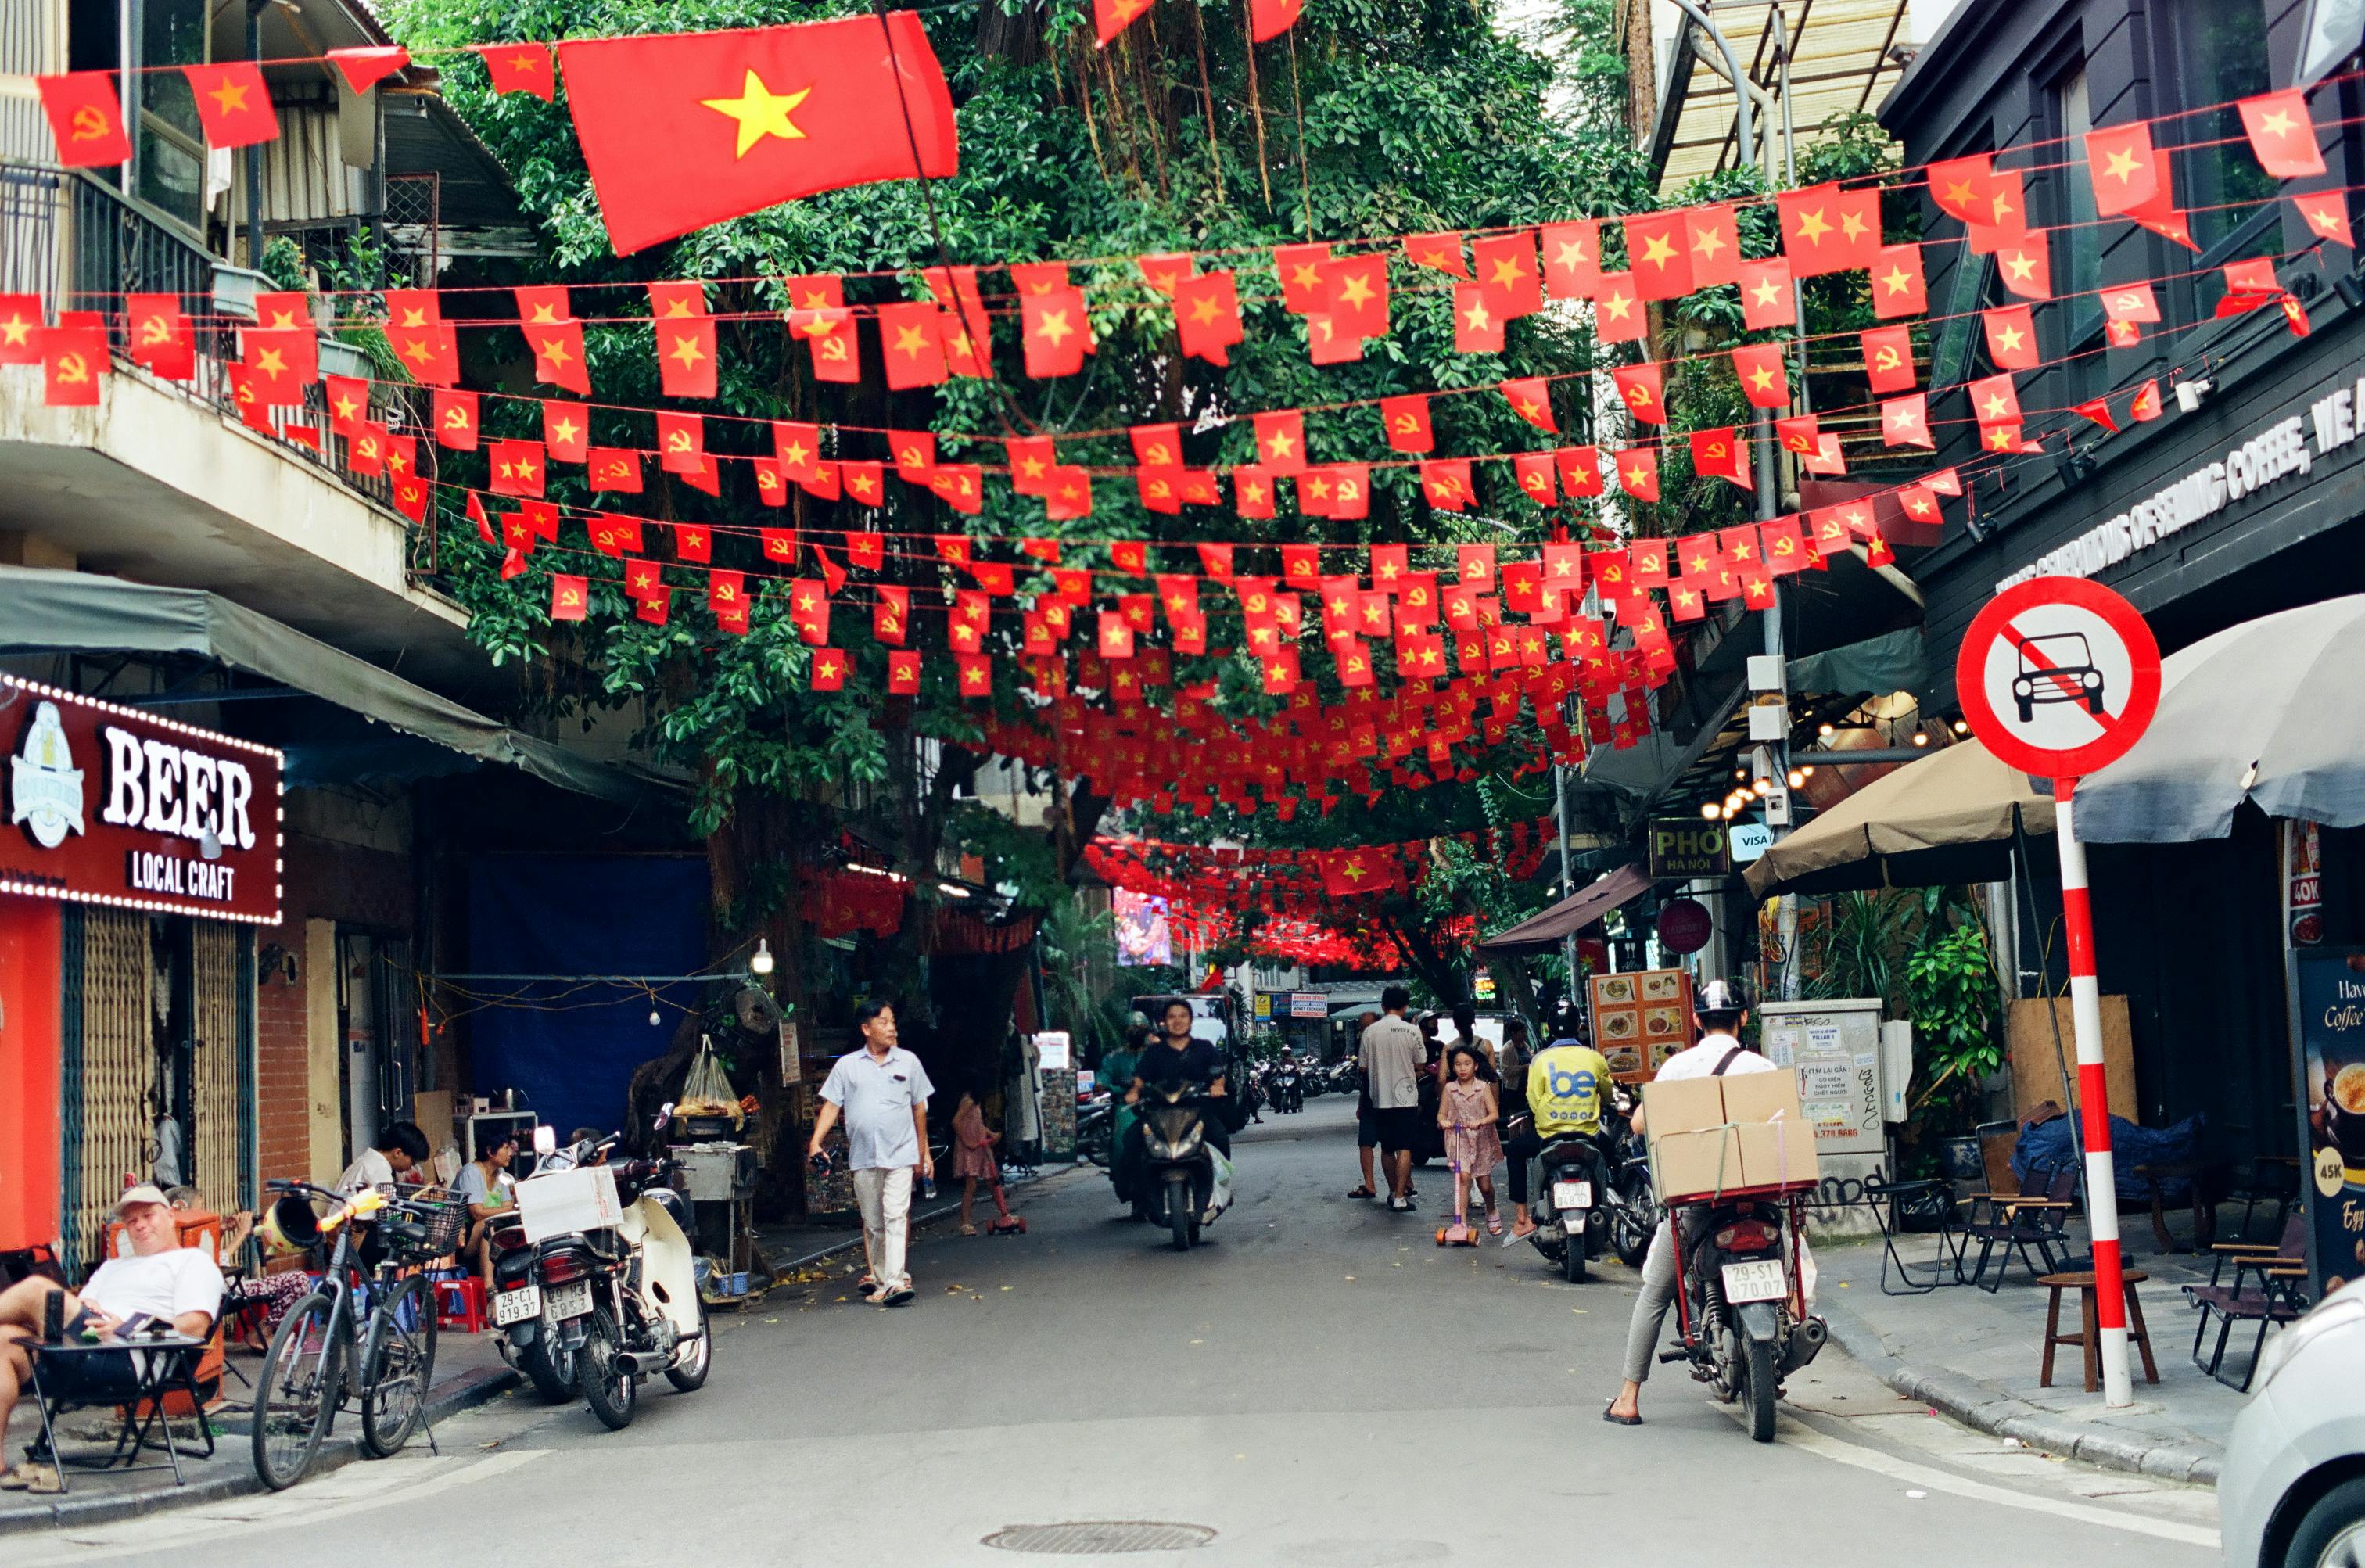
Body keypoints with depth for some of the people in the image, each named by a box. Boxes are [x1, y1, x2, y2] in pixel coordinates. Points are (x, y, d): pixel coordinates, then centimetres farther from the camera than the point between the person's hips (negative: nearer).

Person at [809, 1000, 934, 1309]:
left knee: (896, 1216, -13)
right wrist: (816, 1141, -9)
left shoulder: (908, 1061, 8)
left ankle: (895, 1282, -19)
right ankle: (879, 1279, 19)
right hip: (863, 1156, 1)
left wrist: (924, 1153, 14)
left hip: (900, 1154, -1)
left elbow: (919, 1109, 14)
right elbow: (831, 1106, 5)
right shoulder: (847, 1065, 7)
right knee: (872, 1223, 9)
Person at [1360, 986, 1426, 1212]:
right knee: (1404, 1148, -3)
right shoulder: (1411, 1031, -7)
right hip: (1406, 1097, -3)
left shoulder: (1370, 1032, -1)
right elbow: (1418, 1066, 0)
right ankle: (1400, 1197, -10)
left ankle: (1394, 1191, 24)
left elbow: (1364, 1068, 5)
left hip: (1380, 1098, 3)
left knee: (1387, 1148, 15)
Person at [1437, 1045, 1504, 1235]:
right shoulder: (1449, 1089, 2)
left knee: (1484, 1184, 11)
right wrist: (1443, 1121, -19)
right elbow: (1441, 1114, 4)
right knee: (1463, 1177, -21)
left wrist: (1480, 1122, -26)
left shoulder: (1483, 1087, -1)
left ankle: (1492, 1212, 41)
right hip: (1458, 1139, -1)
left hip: (1482, 1140, 1)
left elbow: (1494, 1114, -7)